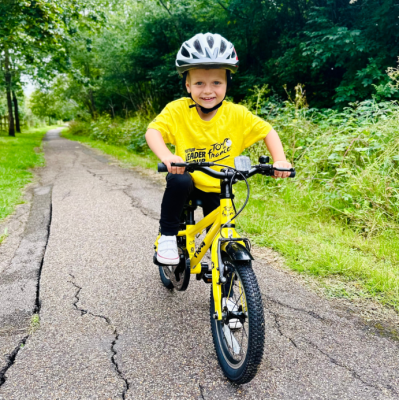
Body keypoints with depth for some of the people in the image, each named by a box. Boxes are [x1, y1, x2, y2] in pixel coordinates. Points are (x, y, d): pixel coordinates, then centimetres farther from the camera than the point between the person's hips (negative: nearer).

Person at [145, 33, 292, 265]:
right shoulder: (178, 110, -19)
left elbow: (268, 132, -7)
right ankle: (168, 236, -12)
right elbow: (153, 131, -29)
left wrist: (280, 160, -23)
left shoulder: (237, 115, -15)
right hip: (189, 183, -1)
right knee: (180, 181, -36)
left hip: (218, 189, 2)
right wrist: (166, 156, -49)